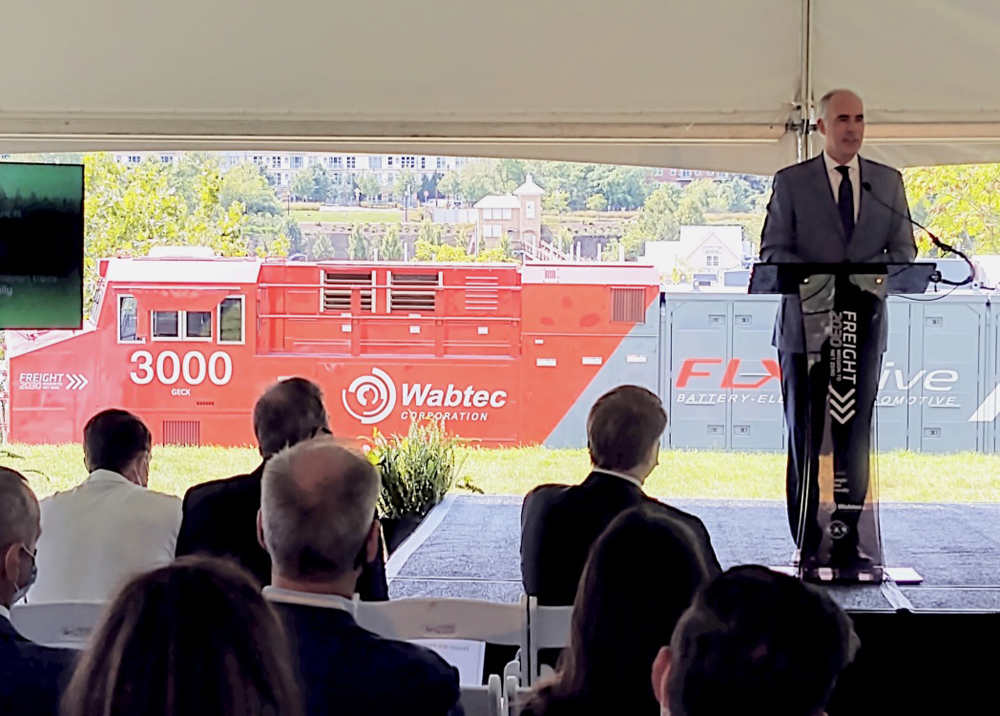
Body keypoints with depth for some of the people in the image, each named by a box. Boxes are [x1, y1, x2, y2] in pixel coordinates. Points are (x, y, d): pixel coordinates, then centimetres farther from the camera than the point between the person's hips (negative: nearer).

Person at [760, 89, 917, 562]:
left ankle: (851, 537, 8)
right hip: (806, 327, -2)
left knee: (857, 436, 3)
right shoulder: (791, 182, 3)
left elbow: (904, 249, 9)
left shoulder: (888, 182, 11)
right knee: (804, 437, 0)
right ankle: (808, 544, 5)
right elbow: (772, 251, -1)